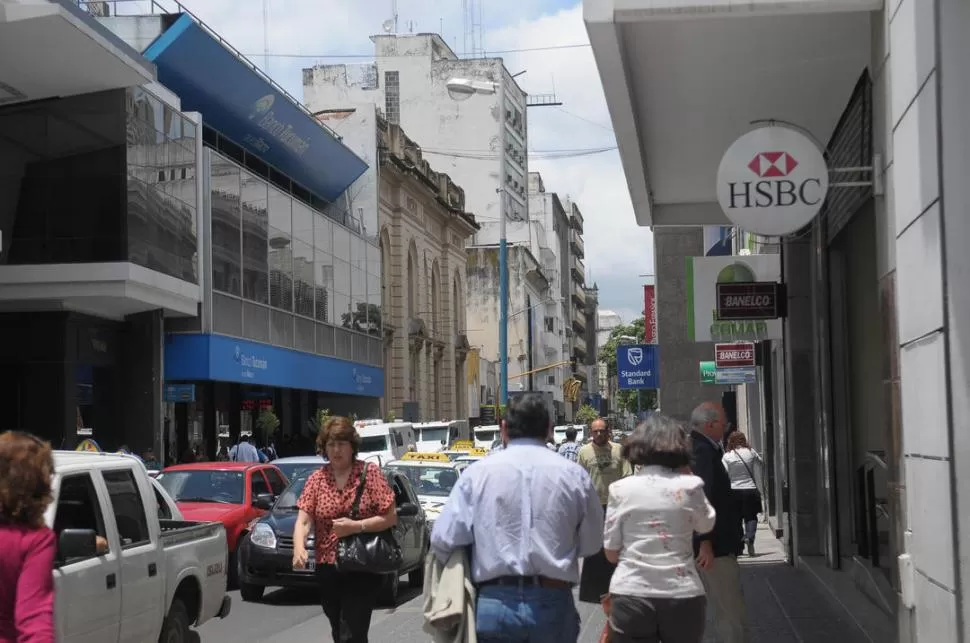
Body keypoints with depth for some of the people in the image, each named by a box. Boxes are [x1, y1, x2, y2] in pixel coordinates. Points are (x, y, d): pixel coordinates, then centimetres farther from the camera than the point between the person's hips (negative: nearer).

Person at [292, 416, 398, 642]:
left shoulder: (370, 473, -4)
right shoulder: (317, 479, 5)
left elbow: (391, 517, -7)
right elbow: (303, 521, -5)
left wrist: (356, 526, -20)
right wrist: (299, 549, -25)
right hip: (328, 569, 4)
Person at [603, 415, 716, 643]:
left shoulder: (620, 489, -3)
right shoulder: (690, 486, -5)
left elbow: (611, 553, 1)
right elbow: (706, 525, 15)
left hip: (630, 596, 0)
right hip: (682, 596, 0)